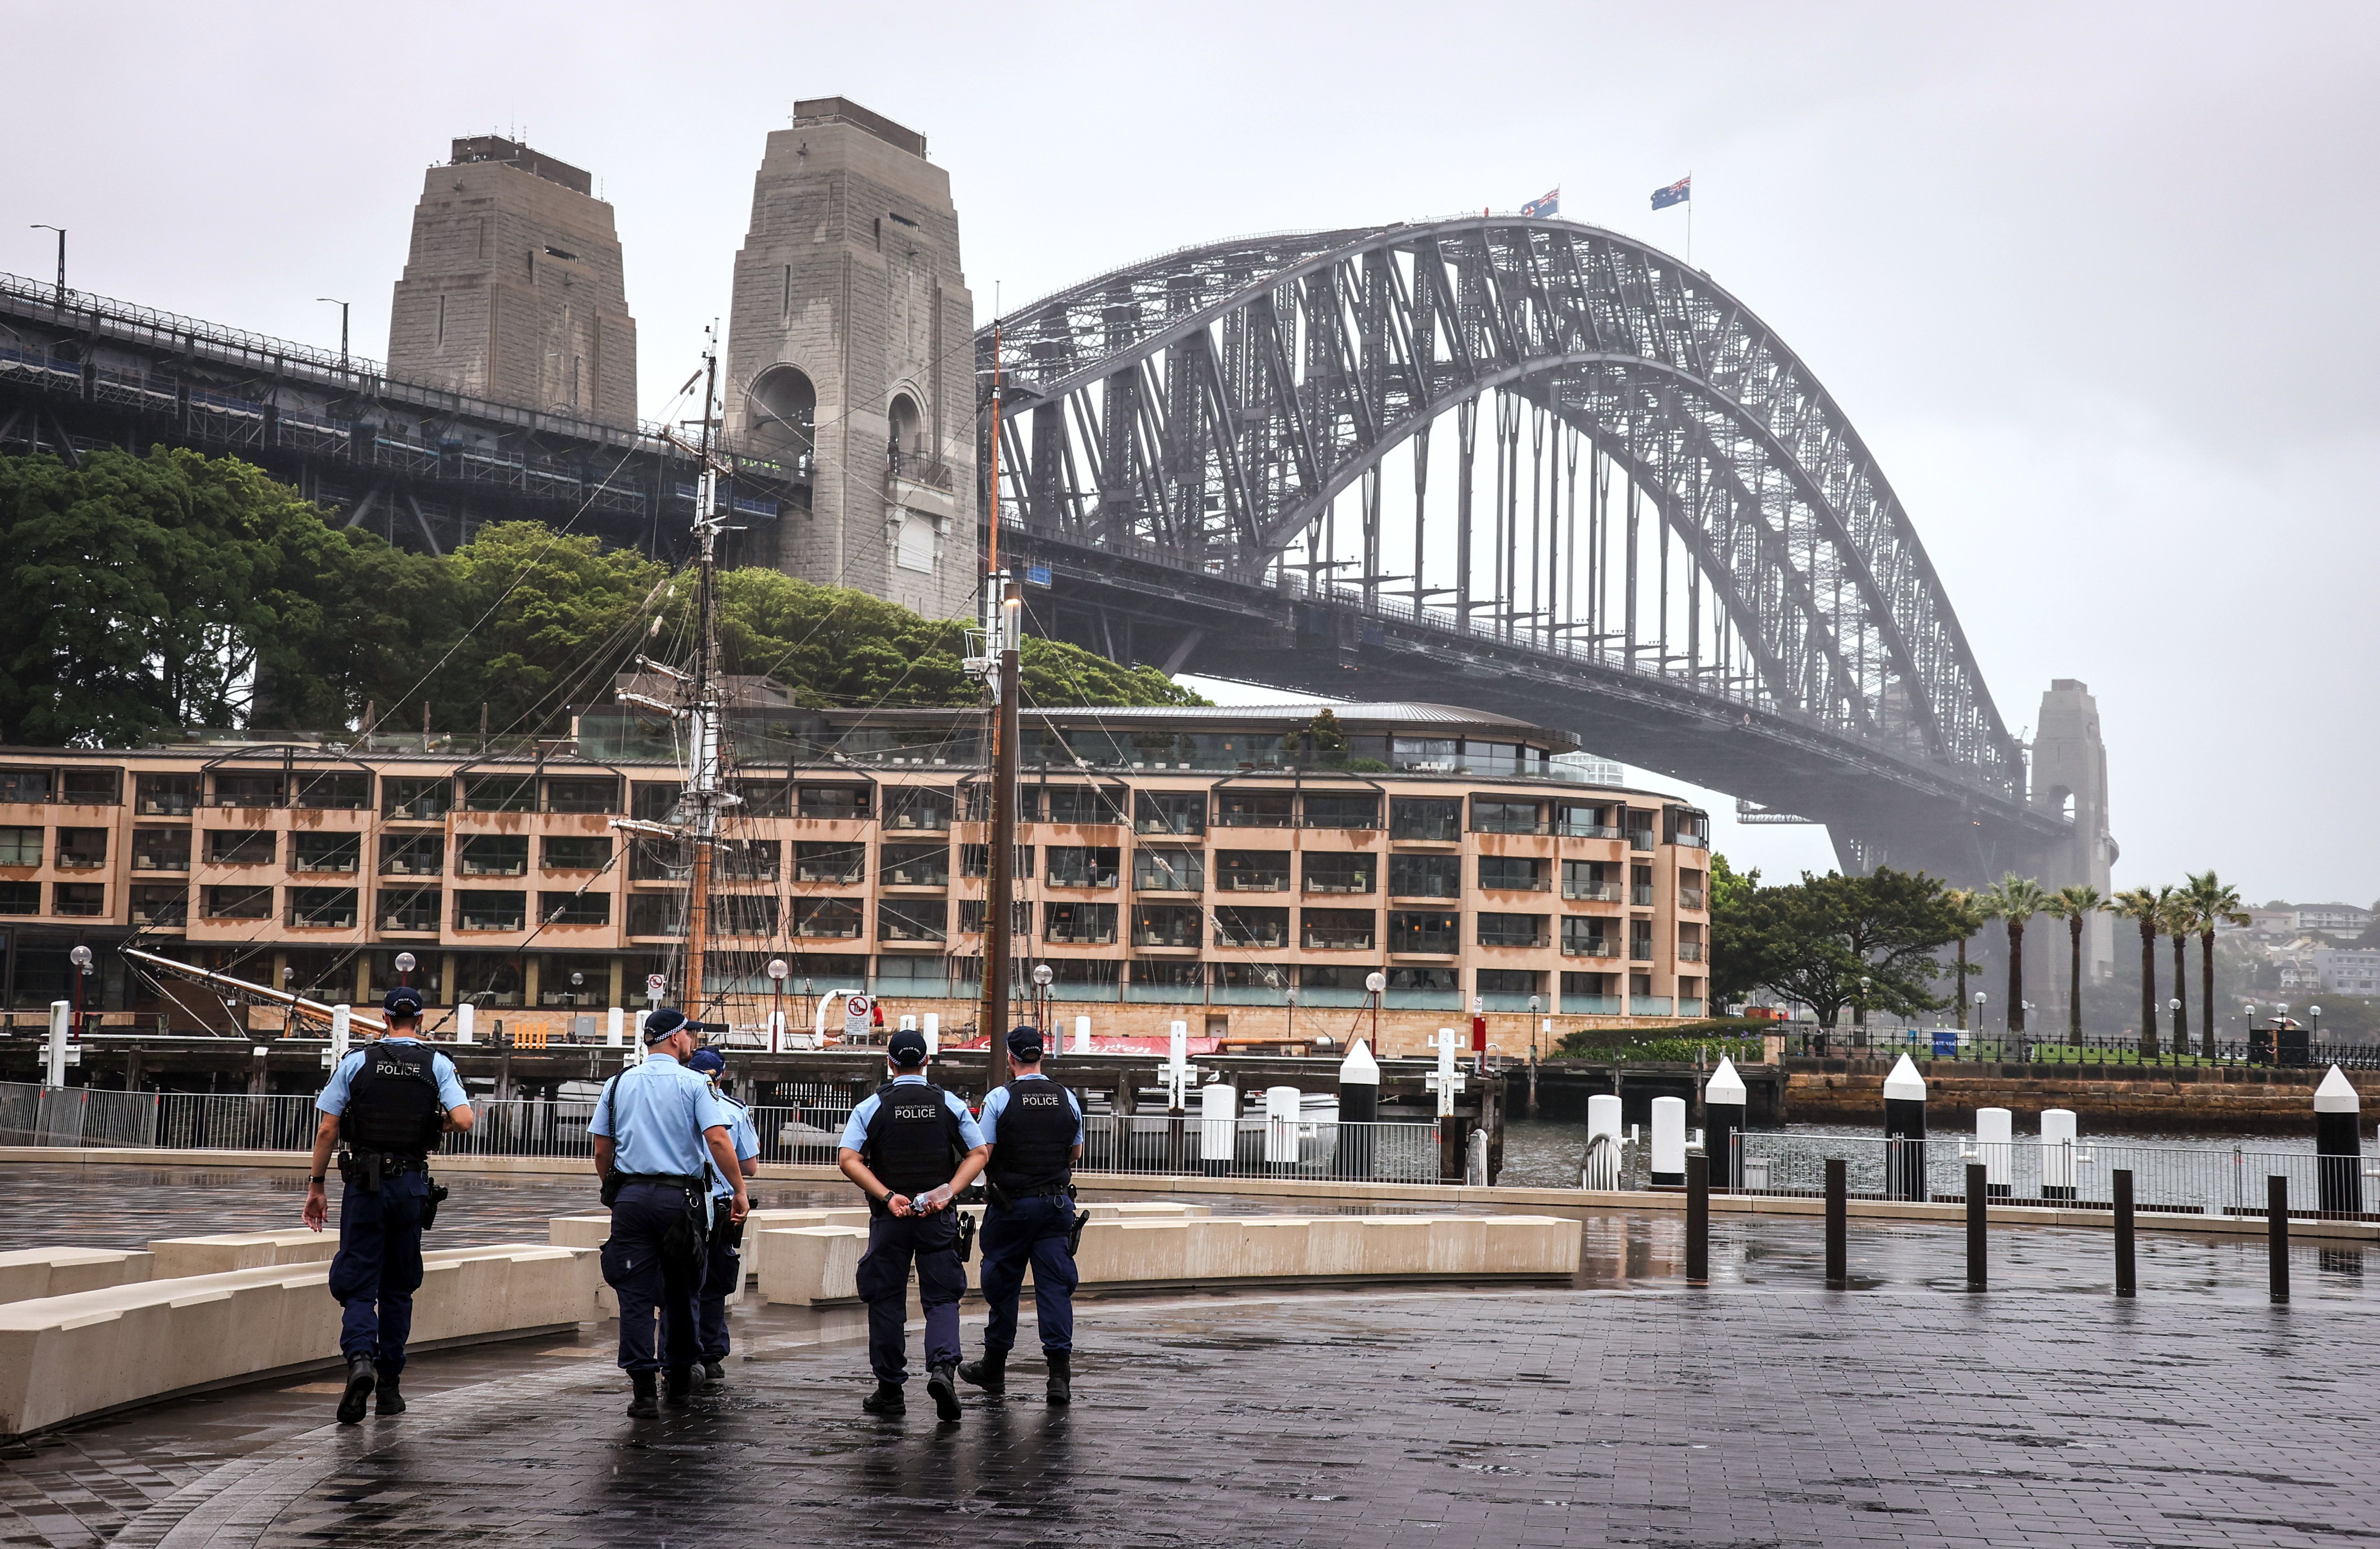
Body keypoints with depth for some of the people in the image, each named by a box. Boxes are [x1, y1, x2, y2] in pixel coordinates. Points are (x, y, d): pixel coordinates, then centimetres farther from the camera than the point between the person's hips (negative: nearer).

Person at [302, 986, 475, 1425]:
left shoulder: (356, 1061, 1)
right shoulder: (437, 1065, 1)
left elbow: (327, 1130, -1)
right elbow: (463, 1120, -12)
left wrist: (316, 1185, 6)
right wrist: (433, 1125, 10)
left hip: (364, 1184, -1)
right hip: (411, 1184, 1)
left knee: (358, 1283, 2)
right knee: (398, 1286, 13)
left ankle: (360, 1357, -25)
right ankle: (389, 1385, 16)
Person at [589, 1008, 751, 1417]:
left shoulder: (619, 1084, 9)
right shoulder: (693, 1084, -2)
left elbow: (602, 1152, 10)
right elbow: (718, 1140, -13)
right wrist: (739, 1192, -9)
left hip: (630, 1197, 2)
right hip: (680, 1198, -2)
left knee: (636, 1294, 0)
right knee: (680, 1292, 12)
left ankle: (644, 1386, -9)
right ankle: (679, 1379, 23)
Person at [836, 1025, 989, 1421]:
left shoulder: (871, 1107, 0)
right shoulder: (950, 1104, 3)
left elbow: (849, 1160, -9)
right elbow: (980, 1154, 1)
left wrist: (888, 1196, -12)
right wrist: (948, 1192, -6)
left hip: (889, 1218, 0)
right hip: (939, 1218, 0)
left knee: (886, 1300, 9)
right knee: (942, 1297, 5)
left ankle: (890, 1390, 13)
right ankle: (943, 1366, -20)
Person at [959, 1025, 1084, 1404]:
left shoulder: (999, 1099, -9)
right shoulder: (1067, 1099, 3)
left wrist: (991, 1181, 11)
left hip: (1011, 1206, -2)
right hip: (1057, 1202, 2)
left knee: (1003, 1284, 11)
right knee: (1056, 1287, 1)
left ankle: (994, 1369, 23)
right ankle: (1060, 1370, -8)